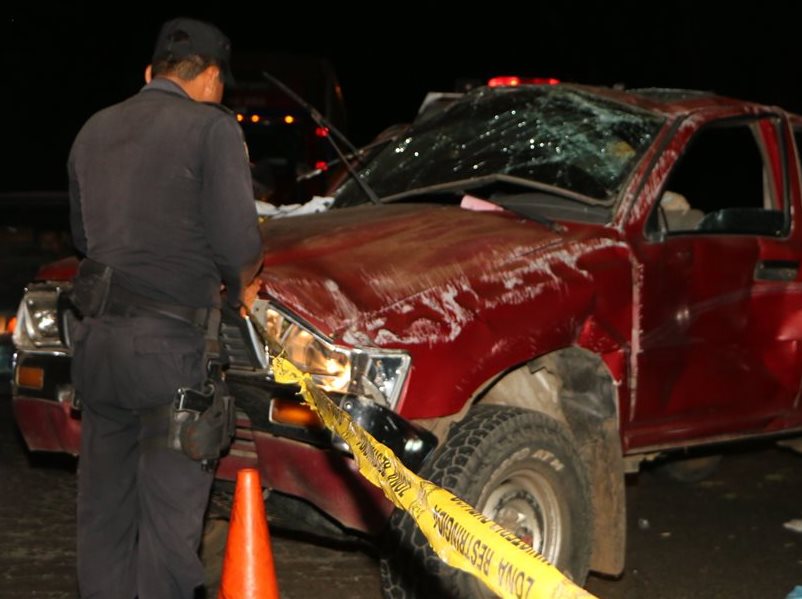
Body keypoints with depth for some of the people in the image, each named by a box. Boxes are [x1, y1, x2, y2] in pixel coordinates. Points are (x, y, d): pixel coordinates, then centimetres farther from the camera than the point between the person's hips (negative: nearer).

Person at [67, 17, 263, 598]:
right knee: (171, 506, 1)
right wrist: (239, 286, 8)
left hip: (95, 337, 6)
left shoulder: (95, 130, 13)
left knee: (103, 501, 16)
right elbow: (238, 243, -12)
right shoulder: (211, 128, -7)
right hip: (170, 343, -6)